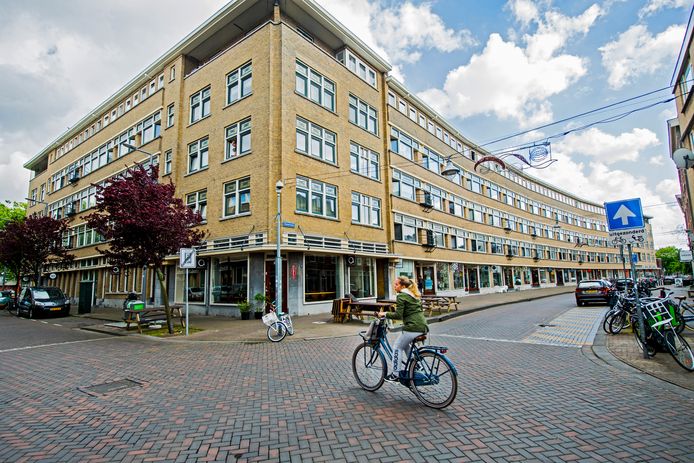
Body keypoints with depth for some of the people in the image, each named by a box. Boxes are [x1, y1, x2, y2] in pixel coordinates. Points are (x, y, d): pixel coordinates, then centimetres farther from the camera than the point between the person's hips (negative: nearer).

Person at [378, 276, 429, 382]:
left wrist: (384, 314, -3)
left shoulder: (401, 296, -8)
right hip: (423, 327, 9)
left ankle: (395, 374, 10)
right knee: (405, 345, 28)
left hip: (413, 328, -9)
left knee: (397, 347, 7)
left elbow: (398, 315, -14)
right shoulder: (414, 295, 19)